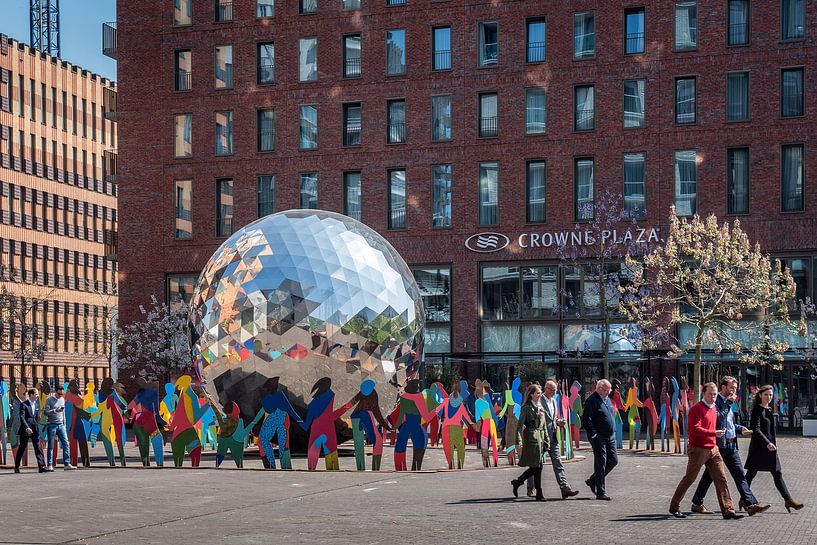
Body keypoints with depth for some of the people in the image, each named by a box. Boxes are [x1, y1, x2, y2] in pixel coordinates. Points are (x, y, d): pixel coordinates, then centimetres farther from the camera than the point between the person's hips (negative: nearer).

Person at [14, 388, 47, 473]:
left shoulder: (36, 405, 13)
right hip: (25, 430, -5)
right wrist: (27, 428, -24)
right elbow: (22, 417, -14)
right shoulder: (24, 404, -6)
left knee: (38, 448, -3)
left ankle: (41, 466, -8)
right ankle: (16, 467, 17)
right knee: (22, 448, 5)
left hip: (34, 429, 5)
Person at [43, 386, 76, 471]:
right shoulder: (49, 400, -3)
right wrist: (55, 411, -24)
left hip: (61, 425, 5)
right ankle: (49, 465, 3)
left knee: (65, 443, -3)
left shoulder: (62, 399, 14)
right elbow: (45, 412, -10)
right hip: (51, 425, -5)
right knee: (51, 446, -1)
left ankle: (67, 464, -3)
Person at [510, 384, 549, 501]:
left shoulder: (540, 408, 16)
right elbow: (520, 425, -11)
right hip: (531, 438, -8)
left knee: (536, 467, 5)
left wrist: (546, 441, 16)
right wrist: (519, 441, -19)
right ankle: (539, 494, 1)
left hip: (540, 439, 8)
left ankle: (517, 482, 22)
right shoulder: (526, 407, -6)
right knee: (536, 467, -6)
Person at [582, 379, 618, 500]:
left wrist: (613, 431, 17)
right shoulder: (591, 400, -13)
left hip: (610, 437, 9)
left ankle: (593, 481, 24)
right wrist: (594, 435, -19)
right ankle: (600, 492, 3)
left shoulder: (607, 399, 15)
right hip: (599, 438, -9)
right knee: (601, 464, -4)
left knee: (613, 460, 9)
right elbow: (586, 420, -17)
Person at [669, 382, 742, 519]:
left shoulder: (714, 408, 15)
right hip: (698, 450, -7)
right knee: (689, 479, 2)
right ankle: (674, 507, 16)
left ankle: (728, 511, -1)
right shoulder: (697, 409, -12)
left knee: (721, 478, -1)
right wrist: (714, 433, -28)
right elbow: (696, 429, -22)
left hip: (712, 449, 7)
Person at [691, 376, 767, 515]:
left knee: (740, 475, 3)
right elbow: (718, 418, -25)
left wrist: (740, 429, 9)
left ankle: (751, 504, 0)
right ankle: (697, 504, 13)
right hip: (718, 445, -8)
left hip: (731, 445, 8)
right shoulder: (716, 401, -11)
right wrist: (728, 403, -19)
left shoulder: (728, 403, 17)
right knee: (710, 475, 2)